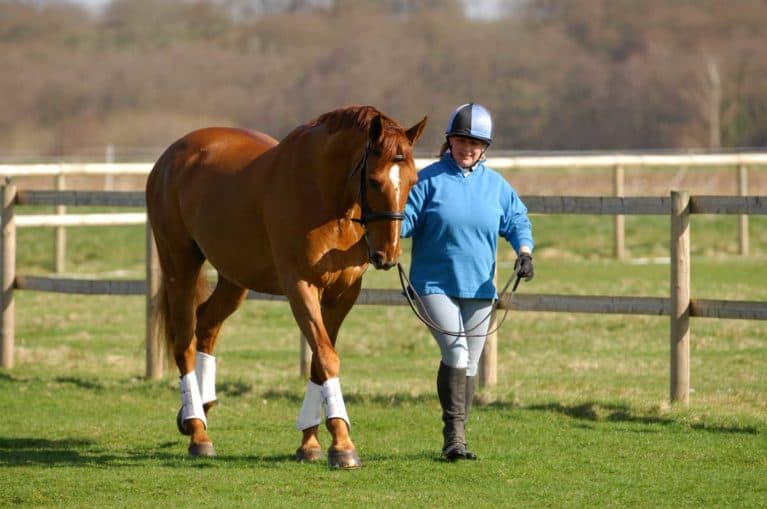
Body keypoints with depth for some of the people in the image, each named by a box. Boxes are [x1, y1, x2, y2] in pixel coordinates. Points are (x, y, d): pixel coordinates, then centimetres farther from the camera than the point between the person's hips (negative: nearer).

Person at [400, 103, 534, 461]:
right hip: (435, 283, -5)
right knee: (455, 352, -20)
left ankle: (455, 440, 21)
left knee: (469, 365, 10)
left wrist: (524, 251, -10)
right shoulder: (430, 179, -4)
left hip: (478, 287, 5)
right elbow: (407, 219, -6)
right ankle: (454, 435, -16)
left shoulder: (496, 185, 6)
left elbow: (517, 222, 9)